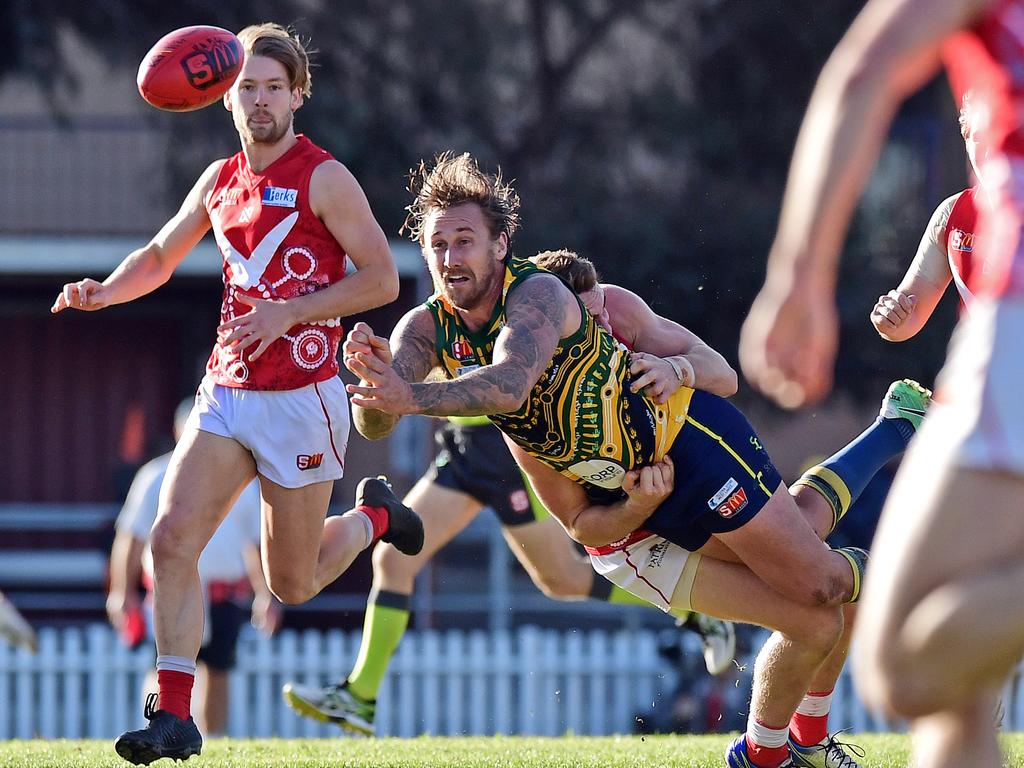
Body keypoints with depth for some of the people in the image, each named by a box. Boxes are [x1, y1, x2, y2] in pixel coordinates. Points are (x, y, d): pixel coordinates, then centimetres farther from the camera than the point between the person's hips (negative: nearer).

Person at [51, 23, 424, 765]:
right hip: (226, 393, 5)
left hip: (301, 398, -5)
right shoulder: (221, 180, 11)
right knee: (172, 539, -13)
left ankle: (374, 517, 35)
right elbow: (160, 256, 24)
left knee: (292, 585, 4)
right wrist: (104, 291, 4)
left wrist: (288, 312, -18)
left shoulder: (324, 177, -8)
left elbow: (382, 278, -10)